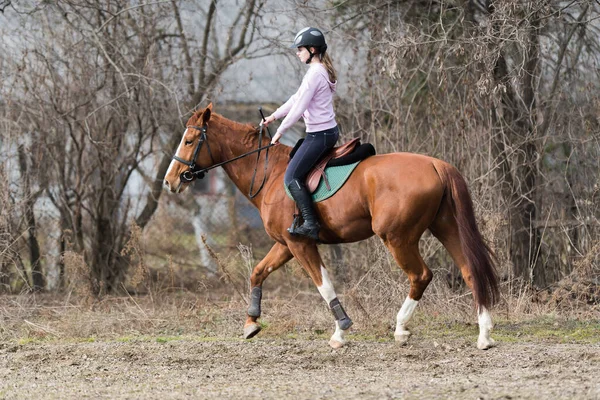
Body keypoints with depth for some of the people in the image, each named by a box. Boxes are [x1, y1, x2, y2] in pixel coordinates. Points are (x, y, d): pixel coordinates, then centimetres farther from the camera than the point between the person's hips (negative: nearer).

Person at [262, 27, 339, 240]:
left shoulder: (315, 74, -17)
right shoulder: (322, 71, 15)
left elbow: (299, 107, -18)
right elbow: (296, 99, 22)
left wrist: (280, 131, -10)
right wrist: (273, 116, 22)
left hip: (319, 135, -11)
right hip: (330, 132, 11)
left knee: (292, 177, -12)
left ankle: (311, 224, -20)